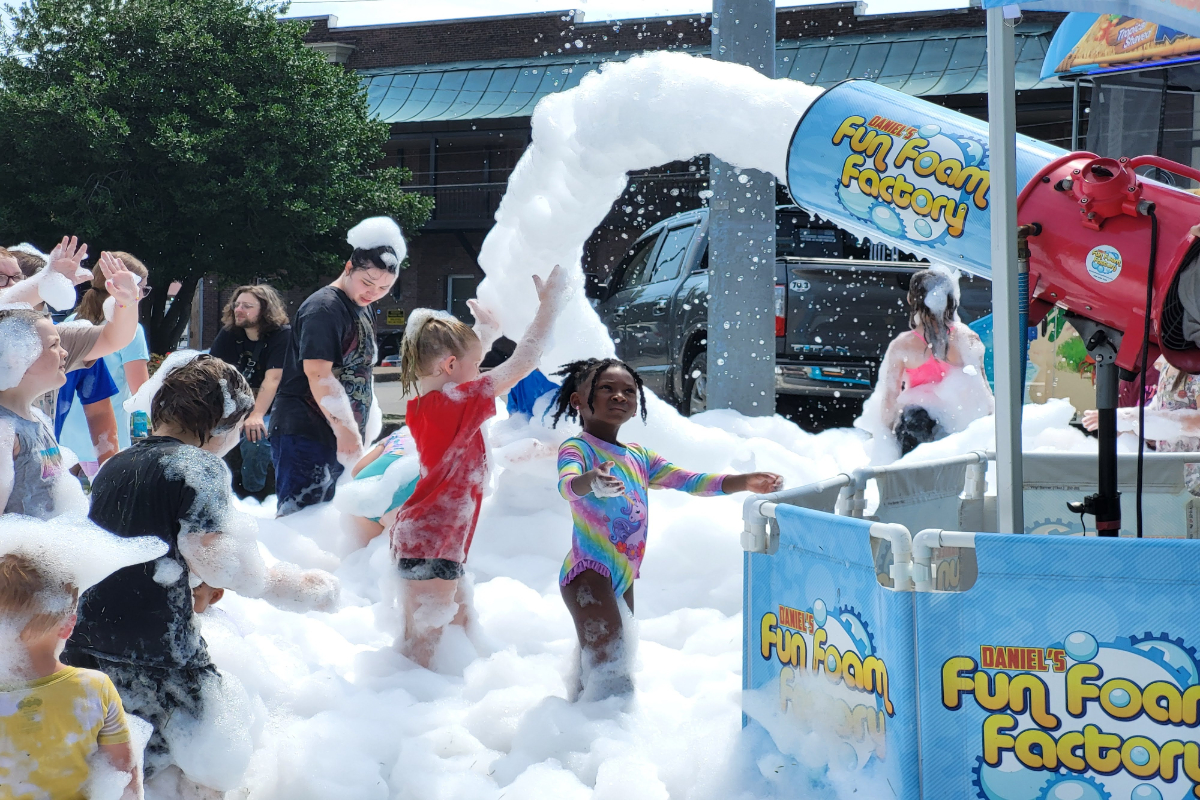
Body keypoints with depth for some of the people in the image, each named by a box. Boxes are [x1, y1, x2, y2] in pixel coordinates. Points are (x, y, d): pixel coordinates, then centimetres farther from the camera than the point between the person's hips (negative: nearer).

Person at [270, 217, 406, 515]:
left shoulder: (361, 310, 17)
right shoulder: (324, 308, -13)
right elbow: (318, 374, -22)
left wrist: (364, 429, 21)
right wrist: (346, 431, -23)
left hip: (339, 437, 9)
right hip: (306, 436, -9)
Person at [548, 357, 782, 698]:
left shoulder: (639, 457, 14)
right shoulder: (578, 448, -9)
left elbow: (690, 481, 11)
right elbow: (567, 485, -30)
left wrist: (744, 482, -4)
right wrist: (591, 481, -54)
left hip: (623, 580, 9)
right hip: (589, 575, -9)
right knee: (609, 676, -19)